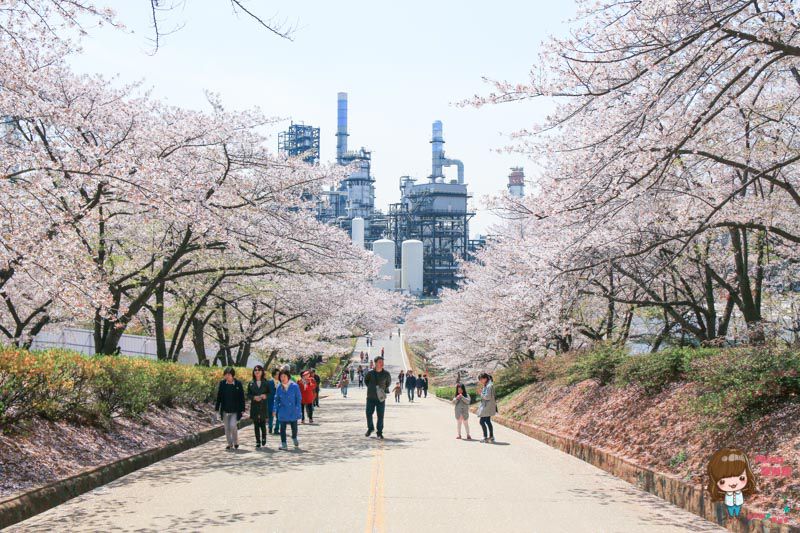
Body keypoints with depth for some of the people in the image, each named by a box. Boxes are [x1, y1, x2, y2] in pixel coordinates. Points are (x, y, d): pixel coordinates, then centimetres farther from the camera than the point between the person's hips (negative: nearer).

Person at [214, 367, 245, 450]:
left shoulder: (238, 384, -7)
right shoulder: (222, 383, -1)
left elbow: (242, 397, -2)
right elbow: (219, 396, 5)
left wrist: (242, 409, -5)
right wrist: (217, 408, 3)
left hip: (235, 410, -3)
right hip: (225, 410, 3)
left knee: (233, 425, -12)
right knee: (227, 428, 8)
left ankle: (236, 442, 11)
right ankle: (229, 443, 23)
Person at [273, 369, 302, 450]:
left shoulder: (294, 386, -7)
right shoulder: (279, 387, 1)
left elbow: (298, 399, -3)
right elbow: (276, 399, 8)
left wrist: (297, 409, -9)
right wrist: (275, 410, 1)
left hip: (293, 411, -2)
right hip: (283, 412, 2)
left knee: (294, 427, 7)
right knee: (282, 427, 0)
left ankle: (294, 438, 37)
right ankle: (283, 443, 8)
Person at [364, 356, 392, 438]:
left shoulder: (386, 374, -2)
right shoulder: (370, 373, -3)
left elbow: (389, 382, 18)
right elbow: (366, 381, 17)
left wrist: (385, 389, 9)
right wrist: (371, 387, 8)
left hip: (381, 398, 0)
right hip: (370, 397, 0)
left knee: (380, 416, -1)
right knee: (368, 413, 3)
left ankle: (379, 432, 9)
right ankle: (370, 428, 27)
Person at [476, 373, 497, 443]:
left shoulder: (489, 386, -18)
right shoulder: (486, 385, 13)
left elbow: (488, 397, -22)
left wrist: (481, 394, -10)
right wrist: (482, 392, 6)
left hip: (487, 406, -11)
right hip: (486, 406, 11)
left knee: (482, 421, -8)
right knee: (488, 421, 15)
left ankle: (485, 437, -3)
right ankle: (491, 437, 21)